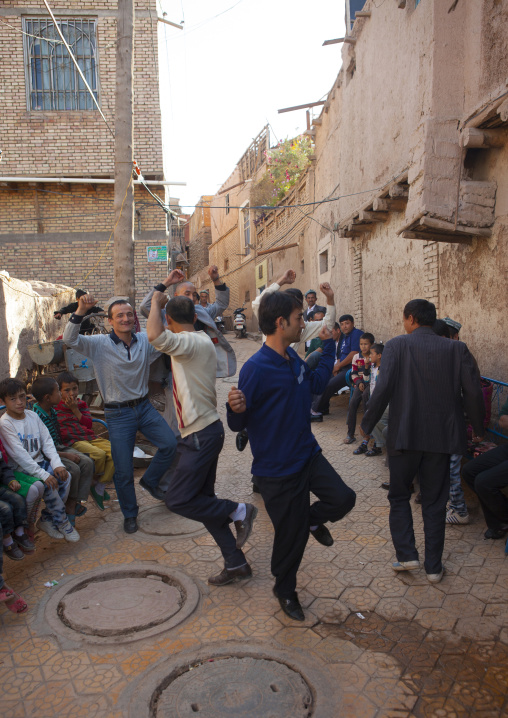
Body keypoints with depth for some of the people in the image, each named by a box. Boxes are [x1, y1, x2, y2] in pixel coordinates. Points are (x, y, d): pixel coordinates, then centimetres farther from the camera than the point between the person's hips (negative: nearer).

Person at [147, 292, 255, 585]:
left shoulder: (193, 343, -19)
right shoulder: (201, 341, 12)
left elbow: (156, 336, -36)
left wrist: (156, 303, -19)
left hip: (202, 435, -10)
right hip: (200, 434, 10)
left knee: (178, 500, -5)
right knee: (203, 501, 14)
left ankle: (239, 511, 8)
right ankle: (236, 564, 23)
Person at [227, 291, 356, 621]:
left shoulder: (293, 358, 1)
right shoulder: (256, 368, -24)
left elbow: (315, 384, 19)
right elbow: (239, 424, -19)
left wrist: (329, 346, 16)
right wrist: (236, 409, -42)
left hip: (308, 454, 7)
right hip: (277, 469, -7)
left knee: (343, 498, -7)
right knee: (291, 536, 8)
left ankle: (312, 518, 28)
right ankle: (285, 591, 38)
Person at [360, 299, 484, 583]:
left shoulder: (397, 345, -7)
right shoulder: (457, 349, 0)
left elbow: (384, 388, -16)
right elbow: (473, 392, -4)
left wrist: (367, 425, -5)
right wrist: (479, 428, 11)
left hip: (405, 435, -2)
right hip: (442, 436, 3)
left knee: (399, 496, 17)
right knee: (435, 502, 14)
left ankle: (407, 554, 12)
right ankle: (434, 566, 21)